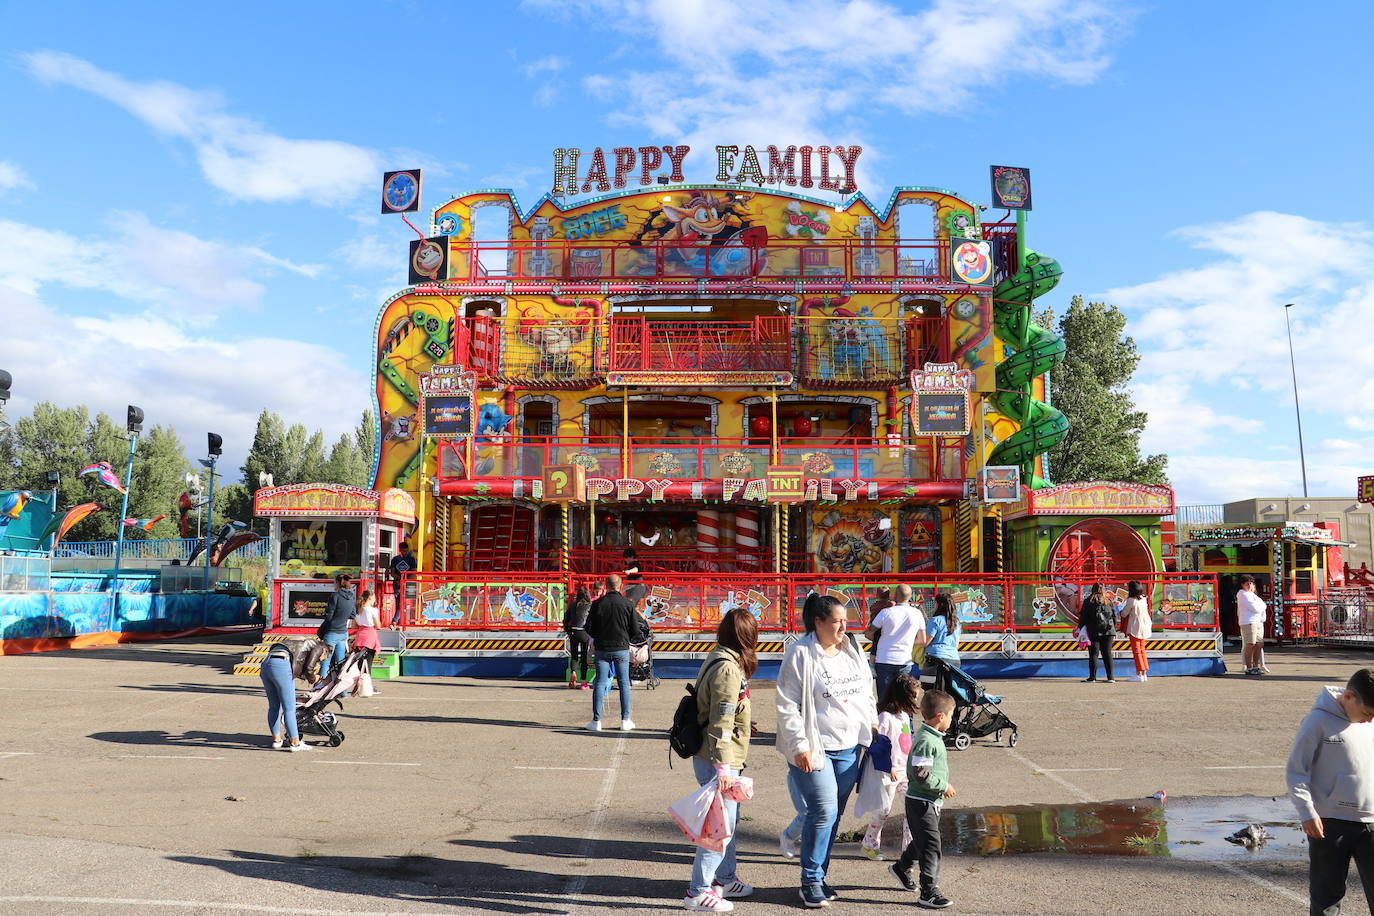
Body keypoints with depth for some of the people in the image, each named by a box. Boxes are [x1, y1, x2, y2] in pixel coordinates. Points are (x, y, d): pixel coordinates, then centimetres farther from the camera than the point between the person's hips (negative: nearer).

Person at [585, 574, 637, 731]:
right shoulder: (627, 604, -5)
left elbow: (589, 628, -3)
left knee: (600, 683, 5)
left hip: (602, 649, 0)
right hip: (622, 649, 0)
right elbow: (635, 629, -1)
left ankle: (596, 720, 4)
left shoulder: (597, 603, -5)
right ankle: (625, 721, 9)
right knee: (624, 684, 8)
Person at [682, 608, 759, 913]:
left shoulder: (719, 659, 9)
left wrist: (743, 723, 32)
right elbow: (721, 723, -24)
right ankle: (698, 892, 7)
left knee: (729, 819, 21)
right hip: (716, 760, -10)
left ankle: (724, 878, 34)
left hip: (715, 757, 10)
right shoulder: (728, 668, -21)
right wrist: (723, 767, -25)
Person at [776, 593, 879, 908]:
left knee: (834, 815, 10)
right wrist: (800, 746, -15)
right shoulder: (800, 654, -11)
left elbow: (866, 691, 23)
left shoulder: (851, 650, 9)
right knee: (823, 811, -10)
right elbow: (787, 705, -12)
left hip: (849, 747, 6)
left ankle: (819, 876, 24)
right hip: (814, 748, -6)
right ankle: (811, 882, 6)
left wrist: (872, 722, 16)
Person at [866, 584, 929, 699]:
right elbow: (923, 641, 6)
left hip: (884, 660, -2)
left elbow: (868, 634, -2)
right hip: (905, 661, 2)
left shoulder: (886, 612, -6)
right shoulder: (917, 613, 1)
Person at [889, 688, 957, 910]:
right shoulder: (926, 741, -24)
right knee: (931, 846, -6)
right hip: (922, 802, -10)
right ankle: (929, 893, -1)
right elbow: (921, 775, -27)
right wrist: (944, 786, -17)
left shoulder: (932, 737, 9)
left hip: (930, 802, 10)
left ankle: (901, 867, 44)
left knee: (922, 841, 24)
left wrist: (942, 786, 16)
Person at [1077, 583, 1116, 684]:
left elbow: (1083, 617, -2)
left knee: (1093, 654, 2)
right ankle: (1110, 677, 5)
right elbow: (1114, 616, 8)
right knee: (1107, 653, 6)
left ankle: (1092, 677, 2)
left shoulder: (1088, 602, -3)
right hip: (1107, 631, 2)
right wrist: (1113, 628, 18)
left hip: (1093, 632, -2)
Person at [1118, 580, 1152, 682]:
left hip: (1135, 627, -7)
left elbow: (1124, 614, -10)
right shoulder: (1143, 599, 3)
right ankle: (1144, 674, 17)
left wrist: (1120, 611, 13)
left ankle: (1139, 674, -2)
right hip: (1144, 627, 7)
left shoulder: (1131, 600, -16)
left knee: (1136, 651, -1)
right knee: (1142, 650, 15)